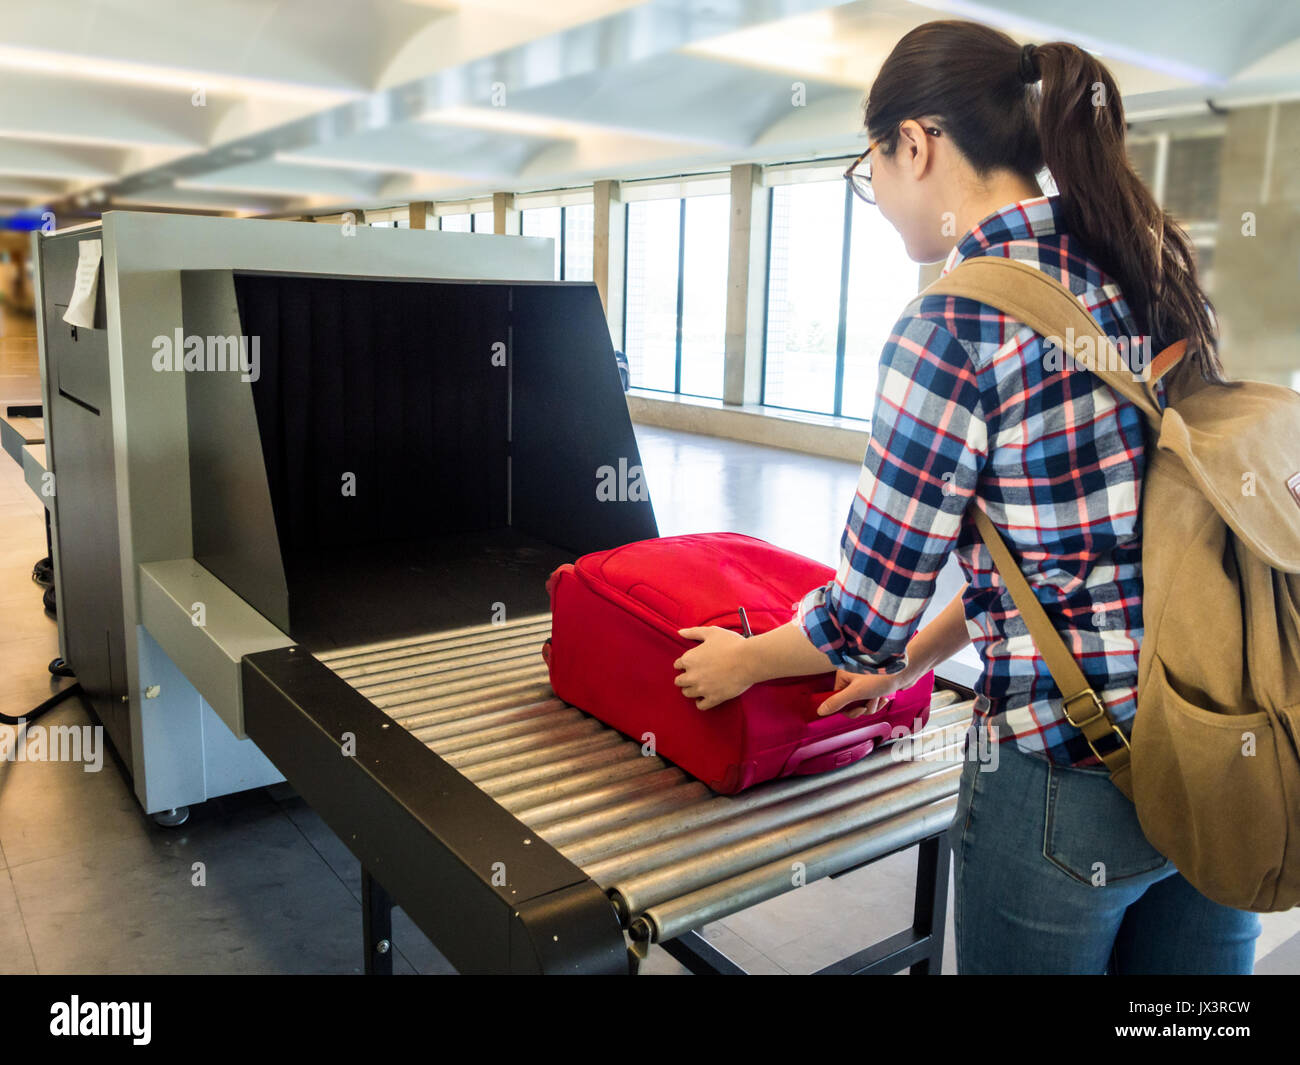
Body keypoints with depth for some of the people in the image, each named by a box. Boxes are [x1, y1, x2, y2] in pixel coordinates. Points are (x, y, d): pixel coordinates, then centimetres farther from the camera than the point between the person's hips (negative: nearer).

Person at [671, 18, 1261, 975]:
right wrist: (916, 652, 17)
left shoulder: (955, 323, -19)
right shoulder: (1154, 268, 4)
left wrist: (740, 663, 6)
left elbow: (867, 614, -14)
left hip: (1074, 774, -7)